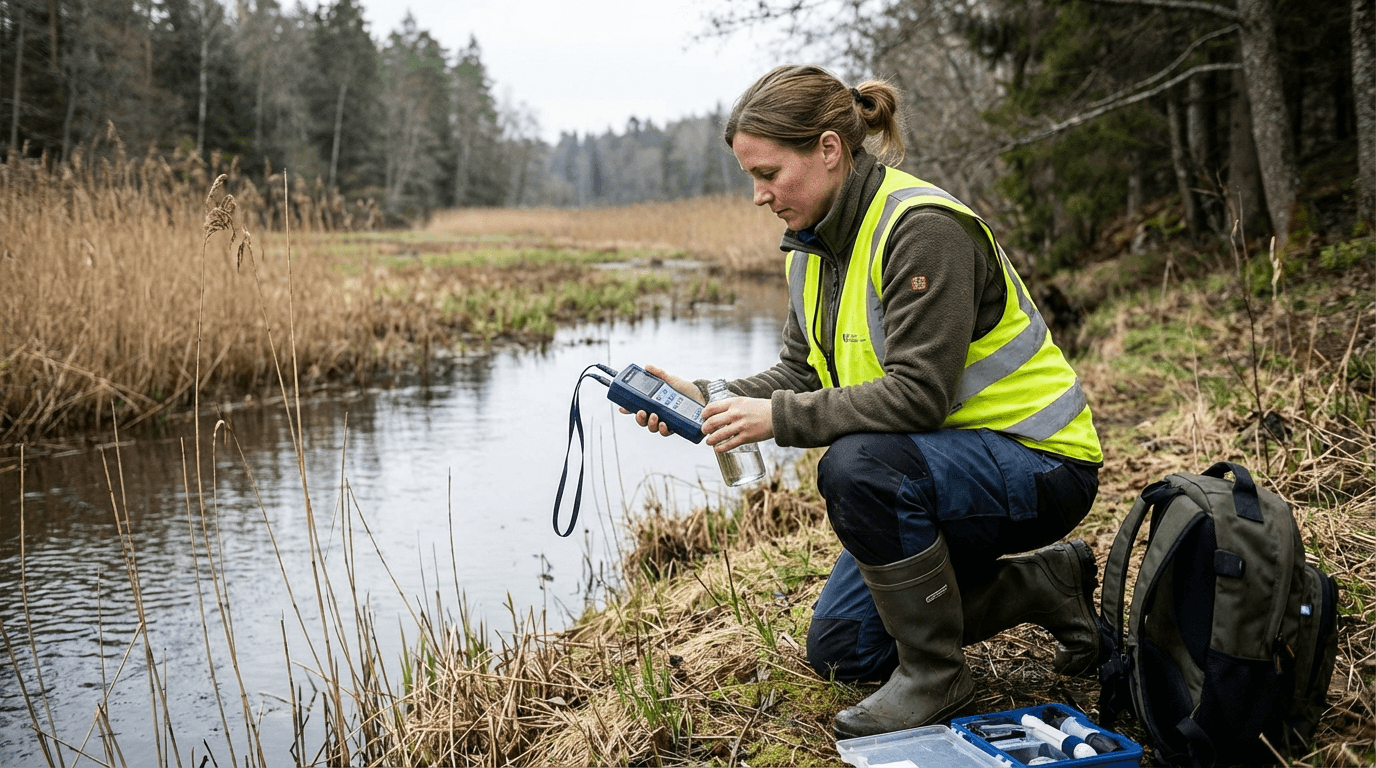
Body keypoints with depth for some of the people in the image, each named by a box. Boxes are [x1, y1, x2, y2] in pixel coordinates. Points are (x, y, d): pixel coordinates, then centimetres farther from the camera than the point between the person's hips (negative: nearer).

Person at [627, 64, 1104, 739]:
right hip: (930, 465, 9)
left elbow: (917, 394, -31)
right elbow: (801, 375, 6)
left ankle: (935, 676, -15)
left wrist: (779, 418, -28)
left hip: (1036, 461, -9)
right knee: (838, 650, 9)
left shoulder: (922, 228, -25)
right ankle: (1047, 583, 18)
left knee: (857, 467, -37)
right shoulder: (815, 243, 3)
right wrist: (708, 399, -10)